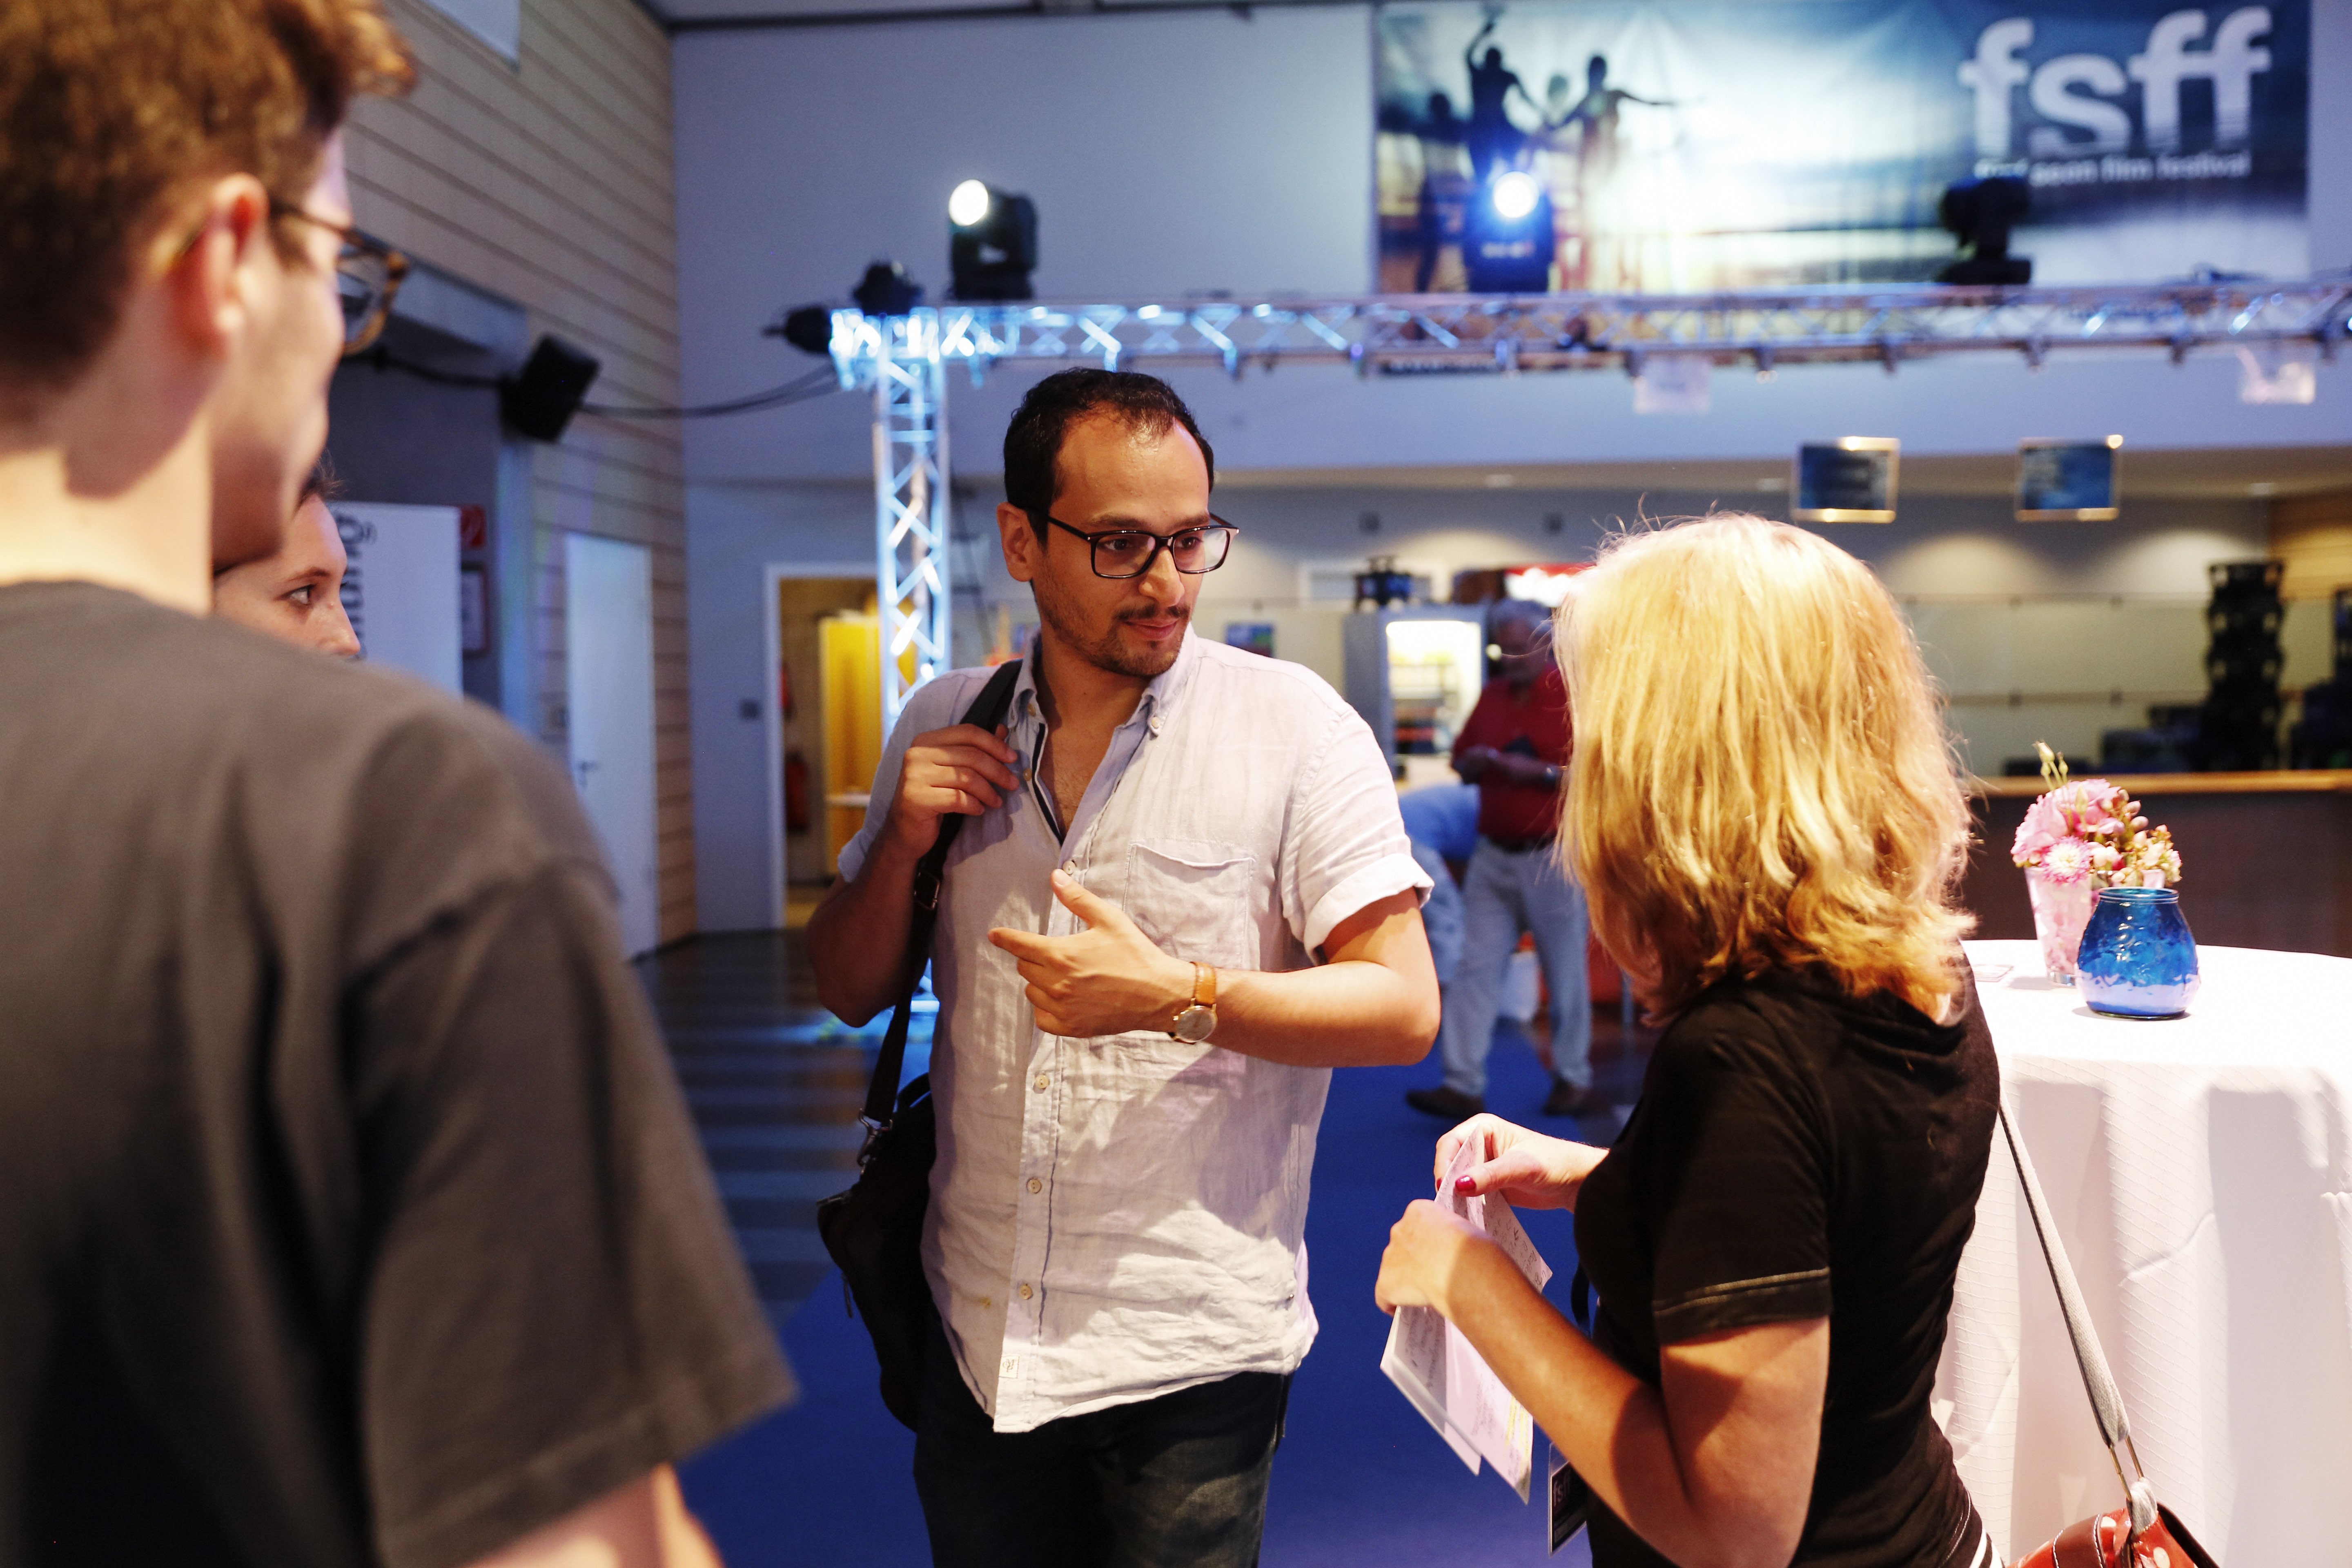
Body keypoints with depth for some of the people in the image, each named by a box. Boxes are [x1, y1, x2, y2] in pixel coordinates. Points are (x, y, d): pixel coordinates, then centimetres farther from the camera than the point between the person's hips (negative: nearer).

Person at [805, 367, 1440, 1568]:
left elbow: (1403, 1008, -12)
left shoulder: (1293, 725, -9)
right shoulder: (944, 728, 3)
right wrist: (902, 843, -9)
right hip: (978, 1335, 4)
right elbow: (849, 991, 9)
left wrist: (1174, 995, -23)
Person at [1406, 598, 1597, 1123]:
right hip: (1494, 854, 6)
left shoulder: (1574, 696, -6)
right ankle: (1463, 1085, 0)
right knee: (1474, 969, -1)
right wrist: (1475, 762, -2)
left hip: (1551, 857, -6)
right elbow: (1462, 761, 20)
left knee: (1566, 974, 4)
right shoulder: (1492, 696, 15)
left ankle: (1575, 1082, 18)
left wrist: (1541, 772, -20)